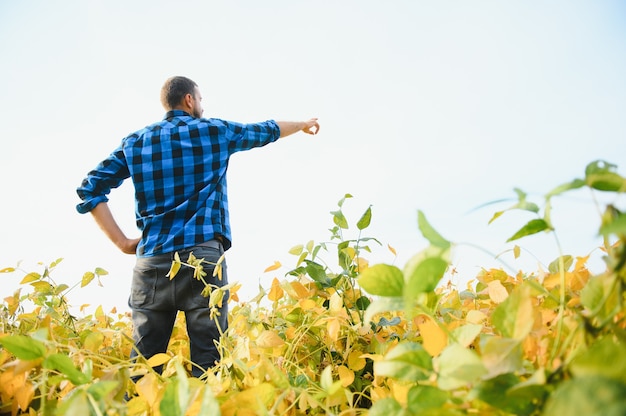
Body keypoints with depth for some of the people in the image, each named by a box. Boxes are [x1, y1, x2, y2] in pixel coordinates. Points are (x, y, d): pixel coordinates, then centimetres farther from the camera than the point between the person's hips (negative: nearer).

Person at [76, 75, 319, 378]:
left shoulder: (135, 142, 13)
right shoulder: (215, 131, 9)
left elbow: (90, 188, 5)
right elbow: (266, 131, 25)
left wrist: (123, 242, 5)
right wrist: (303, 125, 43)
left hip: (151, 260, 3)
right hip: (203, 255, -3)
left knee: (143, 360, 7)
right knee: (207, 359, 1)